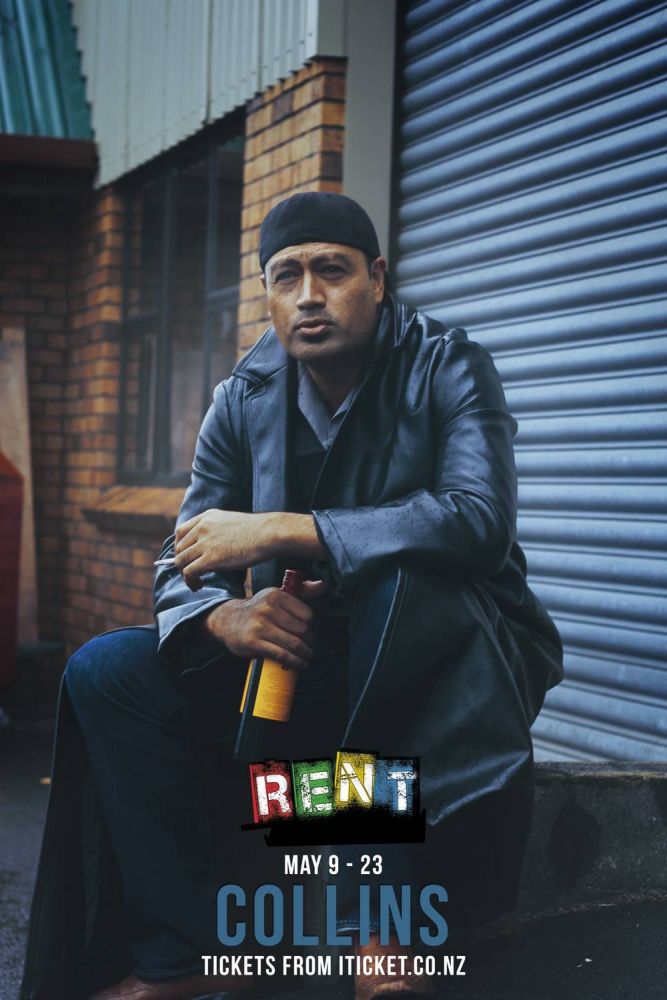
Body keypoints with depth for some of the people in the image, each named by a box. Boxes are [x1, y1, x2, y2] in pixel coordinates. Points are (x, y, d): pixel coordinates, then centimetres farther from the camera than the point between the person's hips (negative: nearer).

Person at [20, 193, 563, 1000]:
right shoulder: (243, 401, 2)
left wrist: (277, 532, -31)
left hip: (434, 655, -4)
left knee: (406, 576, -38)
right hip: (304, 661, 5)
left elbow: (480, 517, -30)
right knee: (107, 671, -13)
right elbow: (186, 565, 2)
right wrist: (223, 615, -25)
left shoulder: (447, 367, -11)